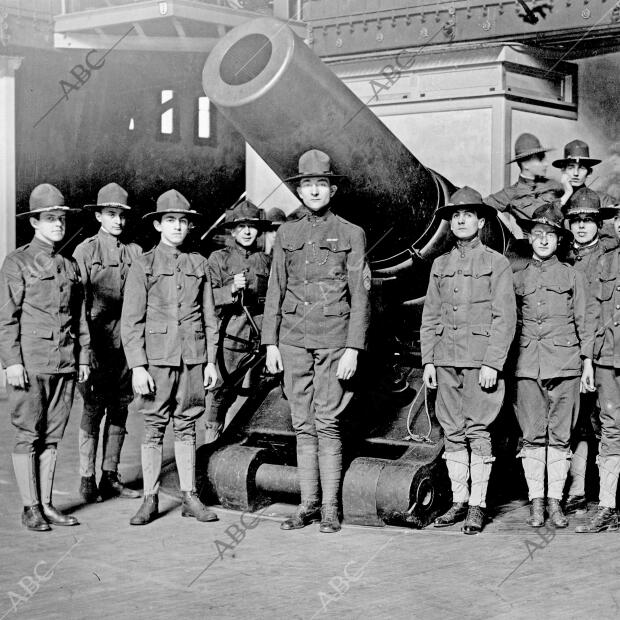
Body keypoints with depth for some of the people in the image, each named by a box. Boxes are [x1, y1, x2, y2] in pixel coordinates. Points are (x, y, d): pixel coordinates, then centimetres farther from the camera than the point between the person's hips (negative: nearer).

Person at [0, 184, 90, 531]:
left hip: (66, 363, 5)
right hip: (30, 363, -5)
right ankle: (31, 508, 6)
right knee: (28, 435, -1)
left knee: (53, 436, 9)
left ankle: (47, 504, 16)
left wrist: (84, 358, 13)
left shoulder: (70, 266, 13)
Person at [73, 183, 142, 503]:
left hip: (127, 341, 4)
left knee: (119, 410, 7)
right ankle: (87, 479, 5)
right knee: (93, 409, -3)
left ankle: (110, 477, 16)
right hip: (96, 341, -4)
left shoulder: (135, 252, 10)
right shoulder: (85, 251, 1)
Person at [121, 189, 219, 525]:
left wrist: (210, 360, 8)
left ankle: (190, 497, 14)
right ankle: (150, 499, 9)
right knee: (154, 429, 1)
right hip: (156, 358, -2)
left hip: (192, 358, 2)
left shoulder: (199, 264, 9)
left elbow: (209, 317, 13)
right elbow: (131, 320, -3)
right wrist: (137, 366, -10)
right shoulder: (143, 265, 0)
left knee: (186, 428, 8)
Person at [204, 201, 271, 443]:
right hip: (229, 333, -2)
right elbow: (208, 298, -1)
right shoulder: (218, 258, 7)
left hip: (260, 331, 2)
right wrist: (231, 290, -17)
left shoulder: (265, 260, 15)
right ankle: (212, 434, 11)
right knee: (222, 389, -3)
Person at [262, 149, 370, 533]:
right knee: (303, 424, 6)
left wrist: (353, 349, -9)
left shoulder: (351, 235, 1)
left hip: (333, 338, -3)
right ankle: (307, 504, 13)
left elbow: (360, 296, -2)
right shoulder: (287, 234, 12)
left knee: (327, 422, -5)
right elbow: (275, 291, 13)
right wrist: (271, 342, 7)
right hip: (294, 338, 3)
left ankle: (331, 508, 3)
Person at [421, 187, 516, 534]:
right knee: (452, 432, 6)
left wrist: (492, 363, -12)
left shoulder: (497, 264, 1)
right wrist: (428, 360, 7)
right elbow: (431, 317, 16)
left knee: (478, 431, -4)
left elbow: (505, 318, -5)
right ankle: (459, 501, 14)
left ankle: (478, 506, 2)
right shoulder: (441, 265, 14)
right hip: (447, 360, 5)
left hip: (481, 359, -4)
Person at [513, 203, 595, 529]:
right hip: (527, 364, 1)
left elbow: (583, 321, 10)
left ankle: (555, 502, 7)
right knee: (532, 436, -1)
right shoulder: (518, 279, 12)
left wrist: (587, 361, 5)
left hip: (564, 364, -1)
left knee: (560, 435, 0)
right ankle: (536, 502, 6)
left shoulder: (572, 275, 10)